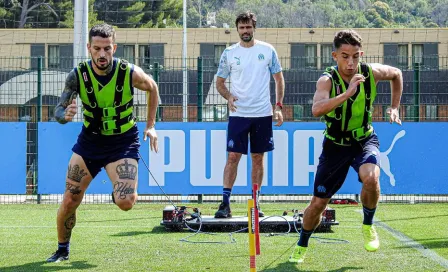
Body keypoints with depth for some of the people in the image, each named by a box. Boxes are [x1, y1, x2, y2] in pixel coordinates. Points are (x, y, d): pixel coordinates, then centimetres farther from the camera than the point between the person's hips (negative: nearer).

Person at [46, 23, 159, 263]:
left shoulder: (130, 73, -19)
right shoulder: (77, 75, -16)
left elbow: (152, 88, 4)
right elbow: (58, 112, -15)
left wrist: (150, 125, 3)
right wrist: (65, 115, -39)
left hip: (123, 141, -2)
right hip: (90, 139, 2)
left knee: (125, 203, -20)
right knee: (69, 201, -1)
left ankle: (121, 192, 18)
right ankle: (62, 249, 23)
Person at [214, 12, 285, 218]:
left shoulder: (267, 50, 2)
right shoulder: (229, 53, 2)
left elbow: (279, 79, 9)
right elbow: (219, 82, 8)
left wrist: (279, 106, 0)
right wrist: (228, 96, -12)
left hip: (262, 114, 1)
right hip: (238, 114, -1)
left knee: (258, 158, 7)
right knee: (233, 157, -6)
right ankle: (225, 203, -4)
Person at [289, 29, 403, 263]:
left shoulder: (372, 73, -14)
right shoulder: (327, 80, -23)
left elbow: (397, 74, 10)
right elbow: (317, 110, -43)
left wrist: (394, 107, 4)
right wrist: (347, 93, -50)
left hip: (364, 140, 1)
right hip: (335, 145, -1)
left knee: (370, 176, -32)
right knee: (318, 202, 5)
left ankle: (368, 226, -4)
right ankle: (301, 246, 32)